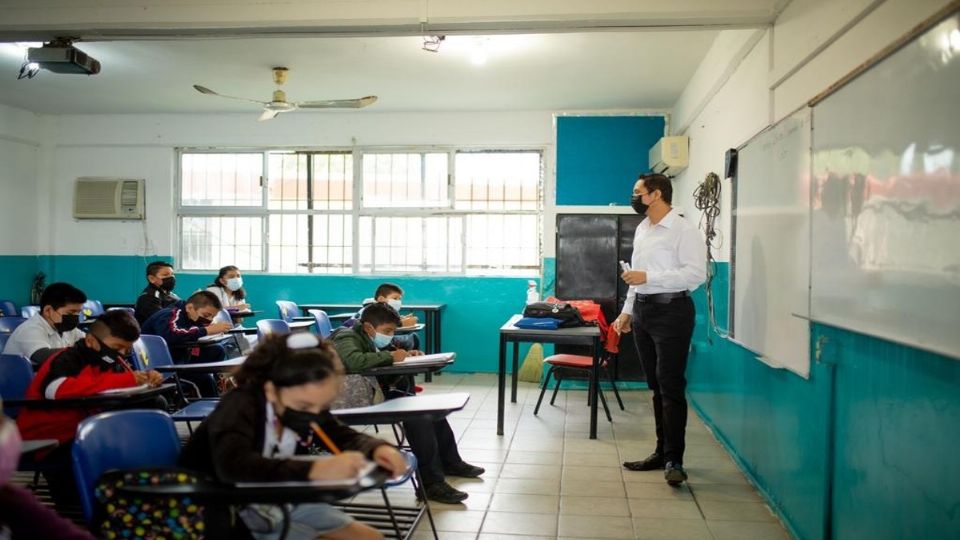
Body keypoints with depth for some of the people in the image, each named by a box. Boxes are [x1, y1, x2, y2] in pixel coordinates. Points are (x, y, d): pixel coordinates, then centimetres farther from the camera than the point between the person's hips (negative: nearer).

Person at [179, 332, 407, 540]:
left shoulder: (306, 406, -6)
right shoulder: (239, 407, -25)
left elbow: (345, 436, 4)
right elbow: (233, 465, -42)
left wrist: (378, 448, -20)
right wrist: (315, 469, -53)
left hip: (281, 502, 7)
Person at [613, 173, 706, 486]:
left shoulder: (683, 230, -10)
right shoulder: (642, 230, 16)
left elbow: (696, 273, -19)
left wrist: (648, 278, -22)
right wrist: (627, 310, 16)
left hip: (670, 310, -8)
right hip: (642, 310, 8)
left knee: (671, 386, -8)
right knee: (656, 386, 13)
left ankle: (673, 460, -2)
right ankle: (662, 452, 22)